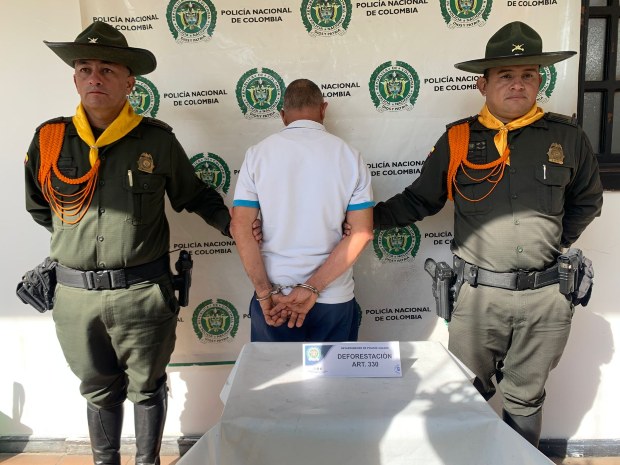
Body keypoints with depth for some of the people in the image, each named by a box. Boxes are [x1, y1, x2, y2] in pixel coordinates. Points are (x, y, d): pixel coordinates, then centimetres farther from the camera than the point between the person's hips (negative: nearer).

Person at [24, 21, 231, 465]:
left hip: (143, 292, -2)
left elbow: (195, 194, 6)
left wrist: (231, 224, -3)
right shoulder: (49, 138, 0)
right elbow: (39, 207, 15)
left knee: (147, 388, 17)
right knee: (100, 391, 21)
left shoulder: (158, 139, -6)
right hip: (76, 295, 2)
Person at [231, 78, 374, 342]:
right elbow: (362, 232, -9)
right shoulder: (349, 155, -2)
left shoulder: (257, 154, -3)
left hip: (272, 297, 0)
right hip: (334, 298, 1)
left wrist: (266, 293, -8)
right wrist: (312, 288, -12)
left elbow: (240, 228, -9)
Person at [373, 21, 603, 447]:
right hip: (479, 293, -1)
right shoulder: (457, 140, 0)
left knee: (525, 400, 18)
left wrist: (556, 243, 4)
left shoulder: (567, 137, 3)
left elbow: (587, 202, 15)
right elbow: (418, 201, 4)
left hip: (546, 296, 1)